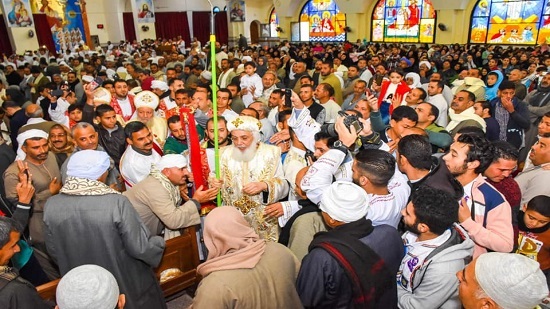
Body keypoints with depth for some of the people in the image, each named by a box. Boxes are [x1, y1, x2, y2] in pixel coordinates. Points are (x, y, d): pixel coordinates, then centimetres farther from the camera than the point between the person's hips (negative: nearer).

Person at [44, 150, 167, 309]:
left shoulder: (51, 205, -13)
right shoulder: (117, 203, -28)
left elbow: (53, 250, 2)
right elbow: (140, 248, -21)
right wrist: (159, 242, 0)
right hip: (127, 285, -4)